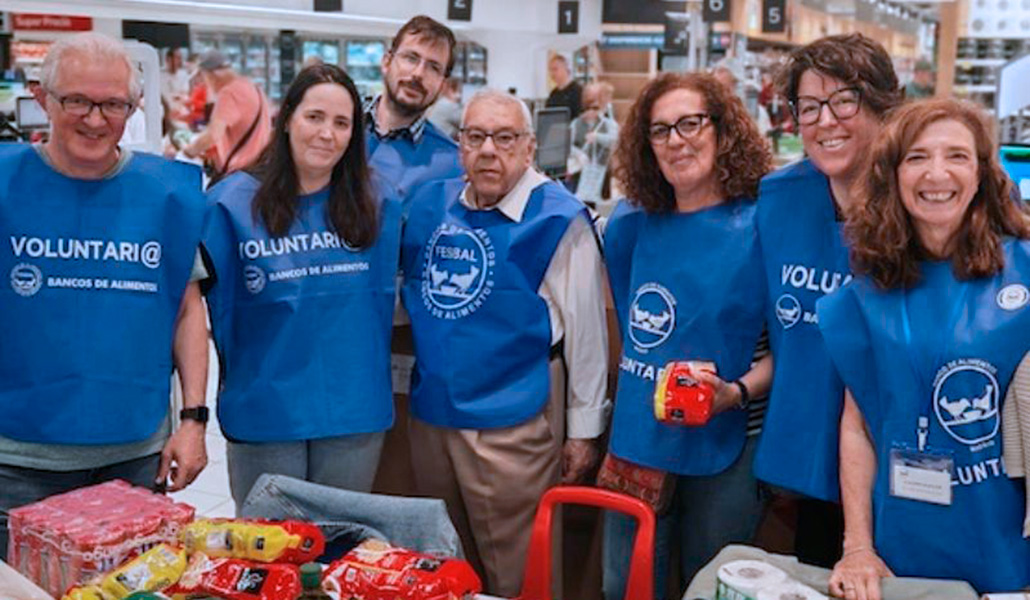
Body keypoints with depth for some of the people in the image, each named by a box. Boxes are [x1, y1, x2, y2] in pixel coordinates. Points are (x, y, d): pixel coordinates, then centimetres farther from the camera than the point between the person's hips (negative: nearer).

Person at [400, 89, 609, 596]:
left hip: (512, 420, -6)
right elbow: (406, 293, 19)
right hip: (432, 412, 6)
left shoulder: (558, 218, -10)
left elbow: (585, 332, -8)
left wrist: (583, 430, -6)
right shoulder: (429, 204, 5)